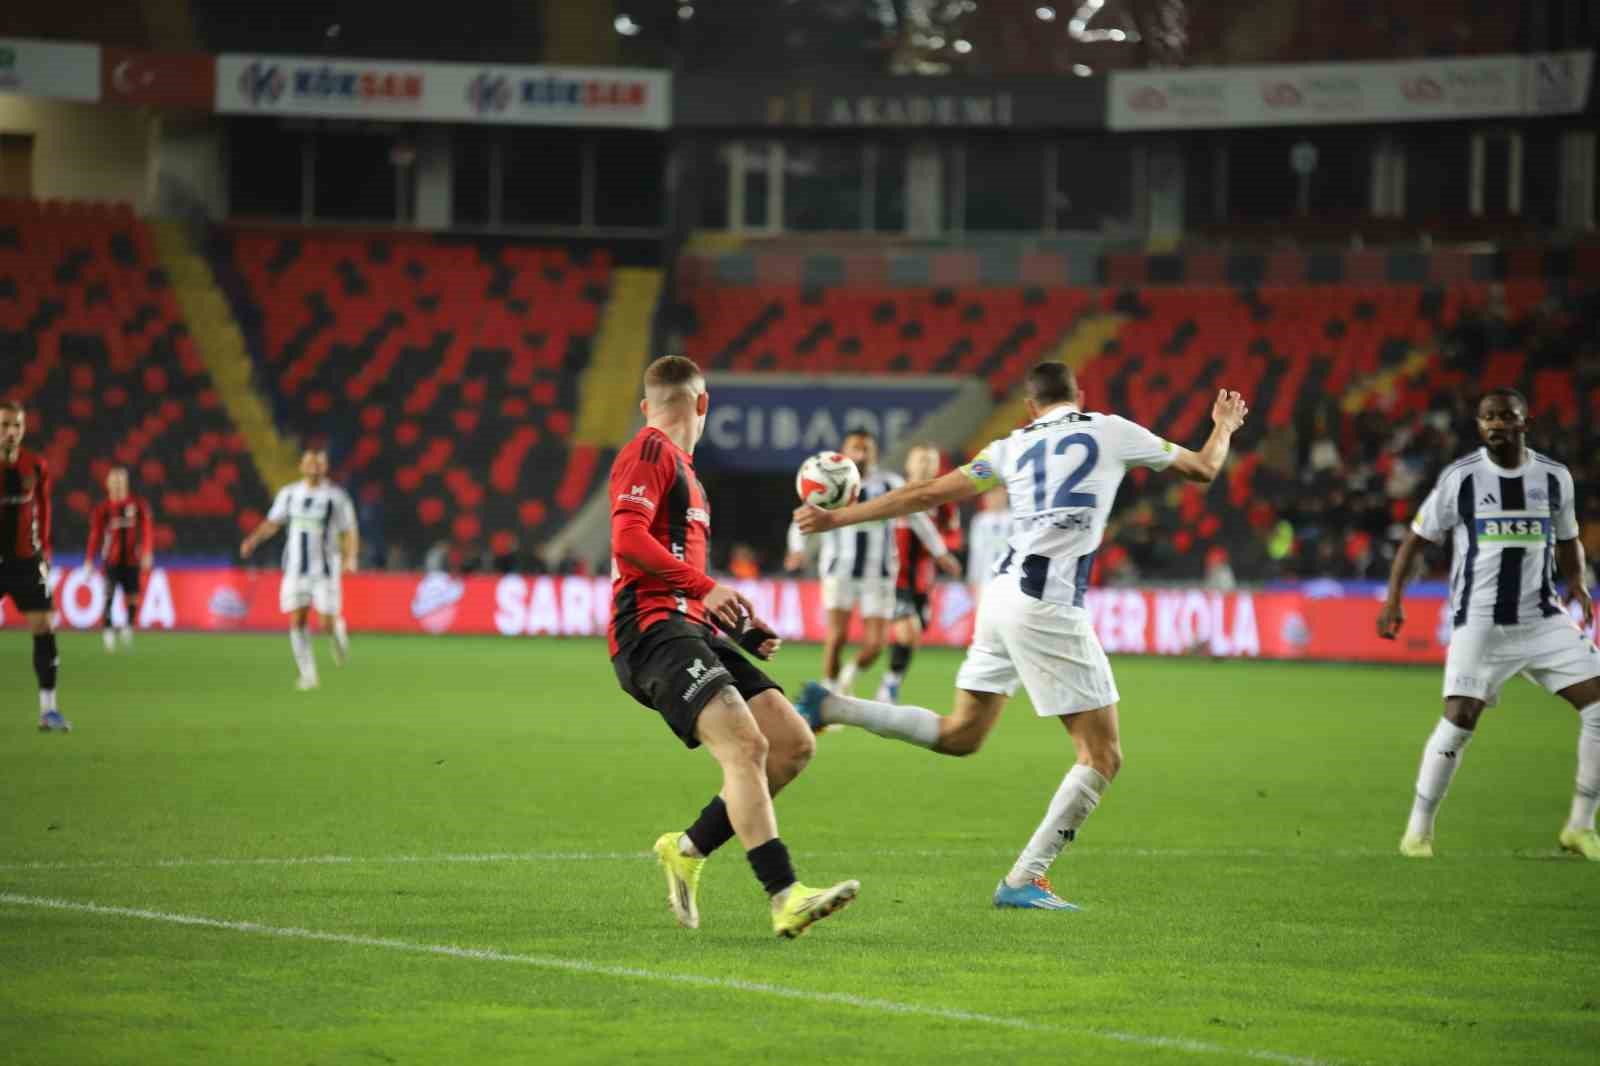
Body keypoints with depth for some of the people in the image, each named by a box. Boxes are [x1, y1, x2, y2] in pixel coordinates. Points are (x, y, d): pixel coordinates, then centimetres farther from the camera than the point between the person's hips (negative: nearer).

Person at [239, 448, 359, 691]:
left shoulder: (337, 497, -5)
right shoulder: (289, 494, 5)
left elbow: (350, 532, -3)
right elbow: (272, 523, 14)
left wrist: (350, 557, -20)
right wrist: (253, 540, -3)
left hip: (326, 570, -2)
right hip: (296, 568, 2)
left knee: (328, 622, -7)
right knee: (297, 620, -6)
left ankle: (339, 632, 31)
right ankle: (307, 674, 4)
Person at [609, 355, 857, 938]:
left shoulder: (682, 470, 28)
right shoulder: (649, 453, -1)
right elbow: (628, 541, -16)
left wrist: (741, 625, 22)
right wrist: (705, 587, -18)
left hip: (691, 629, 9)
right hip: (652, 629, -9)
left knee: (793, 742, -2)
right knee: (745, 745, -25)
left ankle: (688, 849, 7)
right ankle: (786, 898, -33)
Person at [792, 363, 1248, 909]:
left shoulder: (1013, 447, 16)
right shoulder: (1111, 431, 6)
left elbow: (925, 495, 13)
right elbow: (1203, 469, 18)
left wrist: (837, 518, 22)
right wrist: (1225, 427, 40)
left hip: (1003, 593, 6)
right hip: (1048, 608, -6)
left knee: (960, 734, 23)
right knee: (1102, 756, 1)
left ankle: (831, 707, 15)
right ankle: (1023, 880, -1)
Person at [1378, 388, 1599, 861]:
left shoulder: (1555, 477, 5)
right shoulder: (1460, 477, -4)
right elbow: (1417, 539, 4)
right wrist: (1393, 597, -6)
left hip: (1543, 620, 3)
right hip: (1479, 622, -3)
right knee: (1459, 721, -16)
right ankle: (1418, 830, 1)